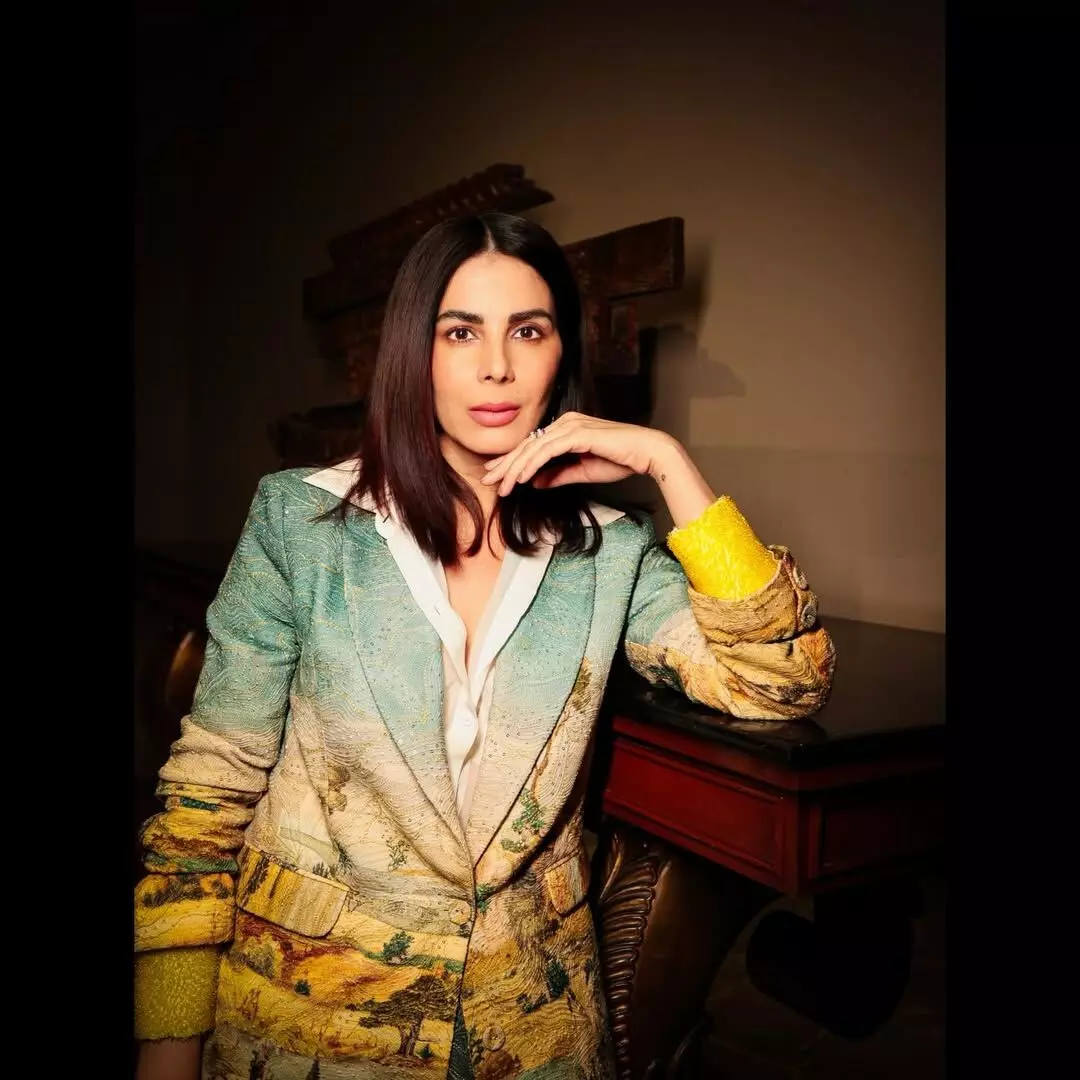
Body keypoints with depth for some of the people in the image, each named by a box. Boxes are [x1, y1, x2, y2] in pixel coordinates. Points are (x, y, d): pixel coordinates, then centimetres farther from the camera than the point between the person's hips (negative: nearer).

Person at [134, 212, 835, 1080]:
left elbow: (785, 683, -15)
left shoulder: (610, 554, -5)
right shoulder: (300, 521, -10)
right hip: (306, 1010, -1)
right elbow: (206, 792, -7)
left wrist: (669, 465, -18)